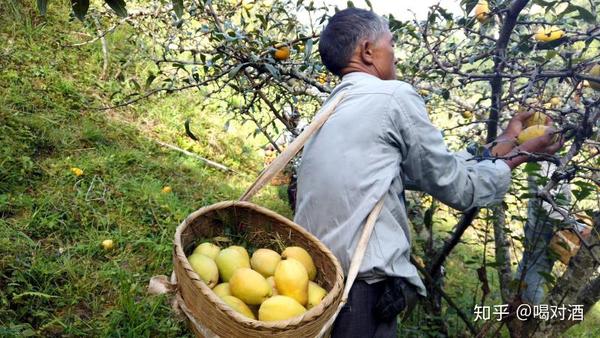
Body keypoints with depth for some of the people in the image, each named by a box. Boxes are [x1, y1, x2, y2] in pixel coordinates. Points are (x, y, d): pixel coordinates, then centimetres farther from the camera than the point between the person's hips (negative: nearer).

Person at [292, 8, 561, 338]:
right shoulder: (395, 95, -8)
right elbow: (454, 186, 0)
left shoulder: (334, 107, 15)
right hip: (361, 287, -8)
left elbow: (438, 165, 16)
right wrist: (517, 154, 14)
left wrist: (501, 143, 24)